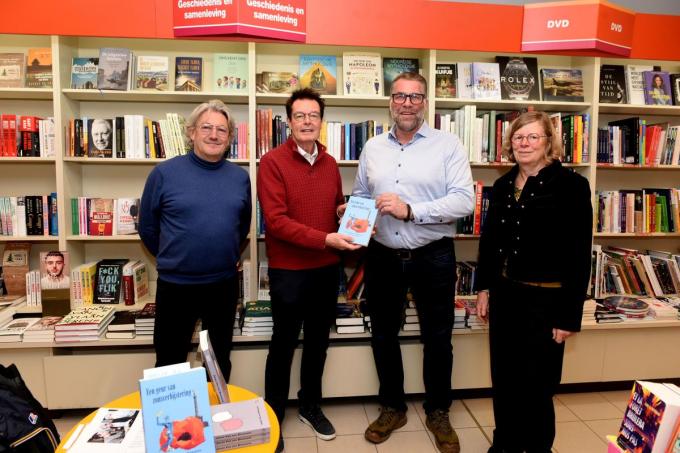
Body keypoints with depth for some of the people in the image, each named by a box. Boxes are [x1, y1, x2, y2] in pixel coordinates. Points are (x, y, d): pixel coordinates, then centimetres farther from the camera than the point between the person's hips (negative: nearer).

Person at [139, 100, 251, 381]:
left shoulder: (240, 177, 0)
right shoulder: (164, 173, -9)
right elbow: (147, 226, 1)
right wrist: (171, 259, 9)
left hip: (225, 284, 3)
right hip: (175, 284, -2)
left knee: (220, 360, 20)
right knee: (169, 362, 15)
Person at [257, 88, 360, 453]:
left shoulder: (329, 163, 7)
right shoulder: (272, 162, -11)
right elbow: (276, 221, -20)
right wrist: (325, 239, -25)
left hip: (327, 269, 6)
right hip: (288, 271, -5)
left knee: (318, 341, 19)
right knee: (283, 345, 10)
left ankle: (310, 405, 40)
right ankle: (273, 416, 31)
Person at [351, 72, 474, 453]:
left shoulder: (449, 145, -5)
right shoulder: (372, 148, 8)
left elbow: (464, 201, -15)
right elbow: (360, 196, 14)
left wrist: (411, 210, -23)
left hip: (433, 257, -3)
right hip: (383, 257, 4)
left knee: (437, 339, 12)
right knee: (384, 335, 15)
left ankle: (438, 412, 35)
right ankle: (393, 408, 37)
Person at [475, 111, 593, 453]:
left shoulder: (571, 186, -8)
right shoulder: (503, 185, 8)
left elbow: (579, 255, -11)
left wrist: (569, 315, -12)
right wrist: (484, 288, 7)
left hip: (545, 300, -5)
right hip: (504, 296, 5)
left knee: (536, 385, 7)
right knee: (504, 379, 16)